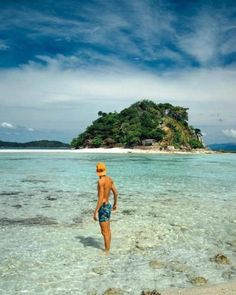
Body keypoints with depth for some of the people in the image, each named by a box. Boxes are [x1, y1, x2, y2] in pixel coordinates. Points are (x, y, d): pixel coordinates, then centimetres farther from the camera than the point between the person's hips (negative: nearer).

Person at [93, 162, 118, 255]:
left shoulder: (101, 181, -20)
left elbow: (101, 198, -25)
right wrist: (115, 203, 27)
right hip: (108, 206, 9)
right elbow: (115, 193, 13)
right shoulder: (109, 179, 4)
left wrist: (95, 212, -22)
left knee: (104, 232, 0)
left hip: (103, 207, -9)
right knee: (108, 230, 20)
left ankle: (106, 252, 8)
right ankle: (108, 249, 33)